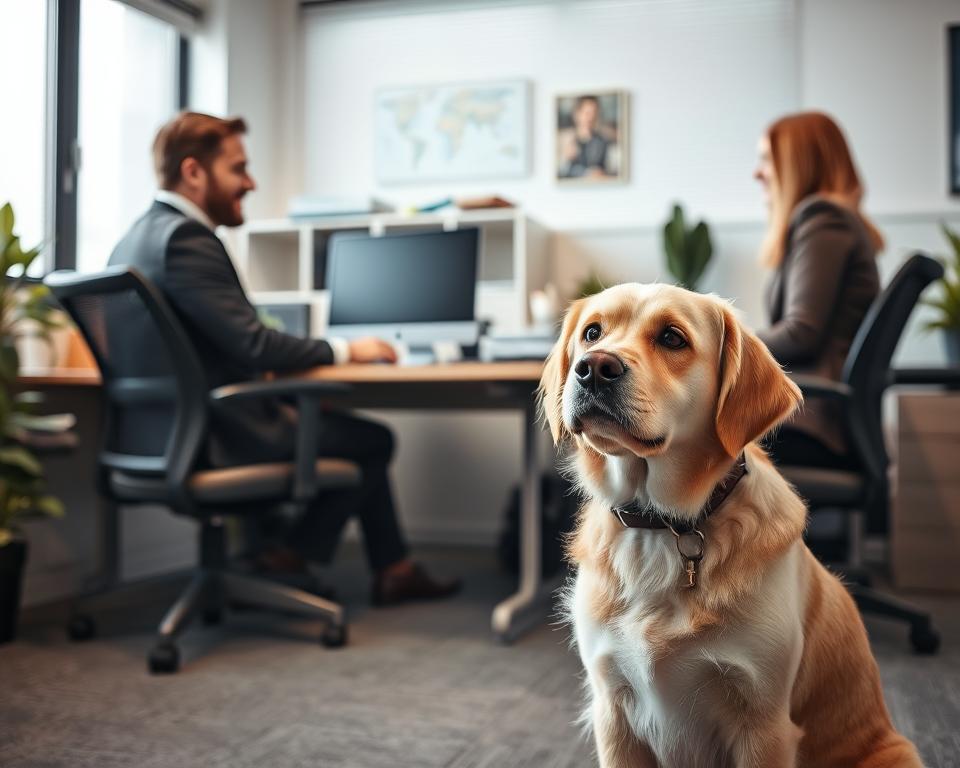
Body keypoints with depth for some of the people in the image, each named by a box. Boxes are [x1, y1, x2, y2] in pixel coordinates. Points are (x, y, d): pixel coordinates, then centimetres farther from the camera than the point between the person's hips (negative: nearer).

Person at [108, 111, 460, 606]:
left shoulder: (137, 238, 11)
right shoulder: (186, 239, -20)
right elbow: (252, 344, -25)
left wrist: (272, 400, 11)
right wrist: (344, 351, -11)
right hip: (217, 439, -10)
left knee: (348, 426, 20)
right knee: (374, 439, 2)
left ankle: (393, 569, 24)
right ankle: (289, 557, 14)